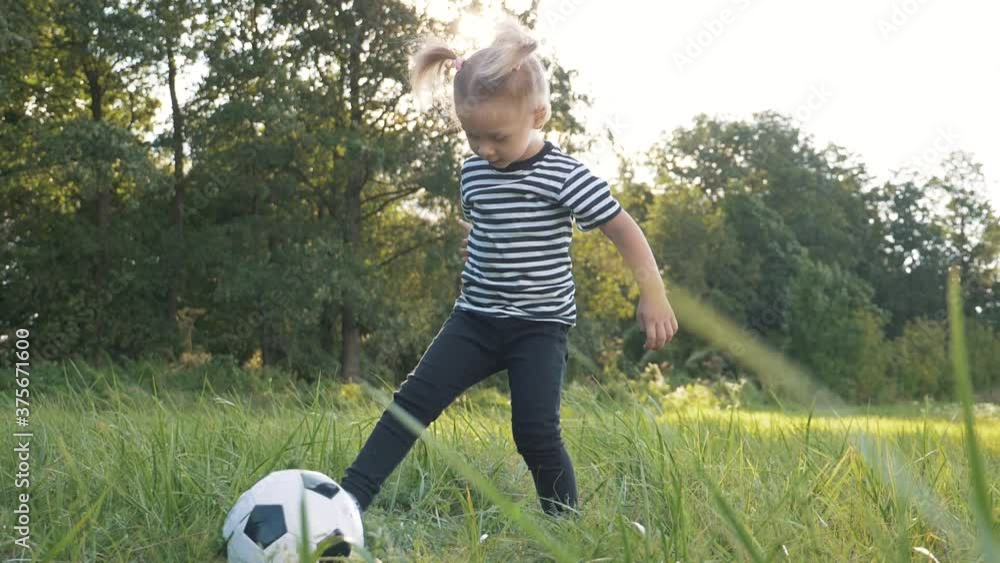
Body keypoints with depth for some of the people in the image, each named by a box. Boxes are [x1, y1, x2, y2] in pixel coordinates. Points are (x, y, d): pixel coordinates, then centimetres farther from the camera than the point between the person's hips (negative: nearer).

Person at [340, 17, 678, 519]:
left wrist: (653, 296, -11)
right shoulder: (474, 170, 4)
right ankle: (349, 500, -8)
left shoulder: (563, 176, -15)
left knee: (535, 431, -12)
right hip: (476, 317, 5)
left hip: (540, 324, -5)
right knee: (414, 399, -6)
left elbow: (624, 230, -10)